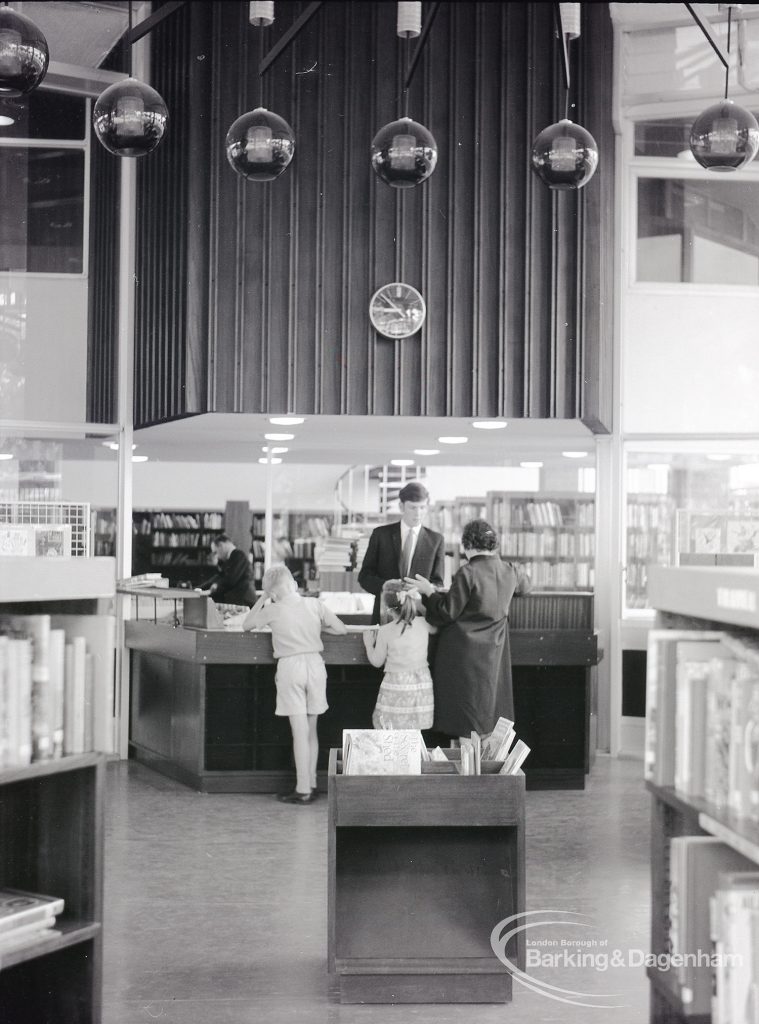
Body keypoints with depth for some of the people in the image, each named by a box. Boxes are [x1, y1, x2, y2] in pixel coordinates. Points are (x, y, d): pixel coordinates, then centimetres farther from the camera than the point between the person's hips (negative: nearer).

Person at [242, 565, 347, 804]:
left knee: (300, 732, -2)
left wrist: (262, 598, 14)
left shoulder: (273, 610, -2)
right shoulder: (315, 605, 3)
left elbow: (246, 625, 12)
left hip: (290, 666, -3)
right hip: (315, 663, 3)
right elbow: (341, 629, 7)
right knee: (311, 730, 13)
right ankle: (311, 784, 18)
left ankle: (303, 790, -1)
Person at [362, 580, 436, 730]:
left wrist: (368, 643, 19)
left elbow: (376, 662, 0)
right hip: (421, 685, 3)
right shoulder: (423, 624, -4)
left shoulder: (385, 631, -10)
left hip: (395, 686, -3)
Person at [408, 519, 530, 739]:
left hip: (464, 653, -6)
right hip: (493, 653, 6)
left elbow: (447, 613, -15)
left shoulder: (468, 573, -18)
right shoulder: (509, 572, 1)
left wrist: (429, 592, -1)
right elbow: (524, 586, 25)